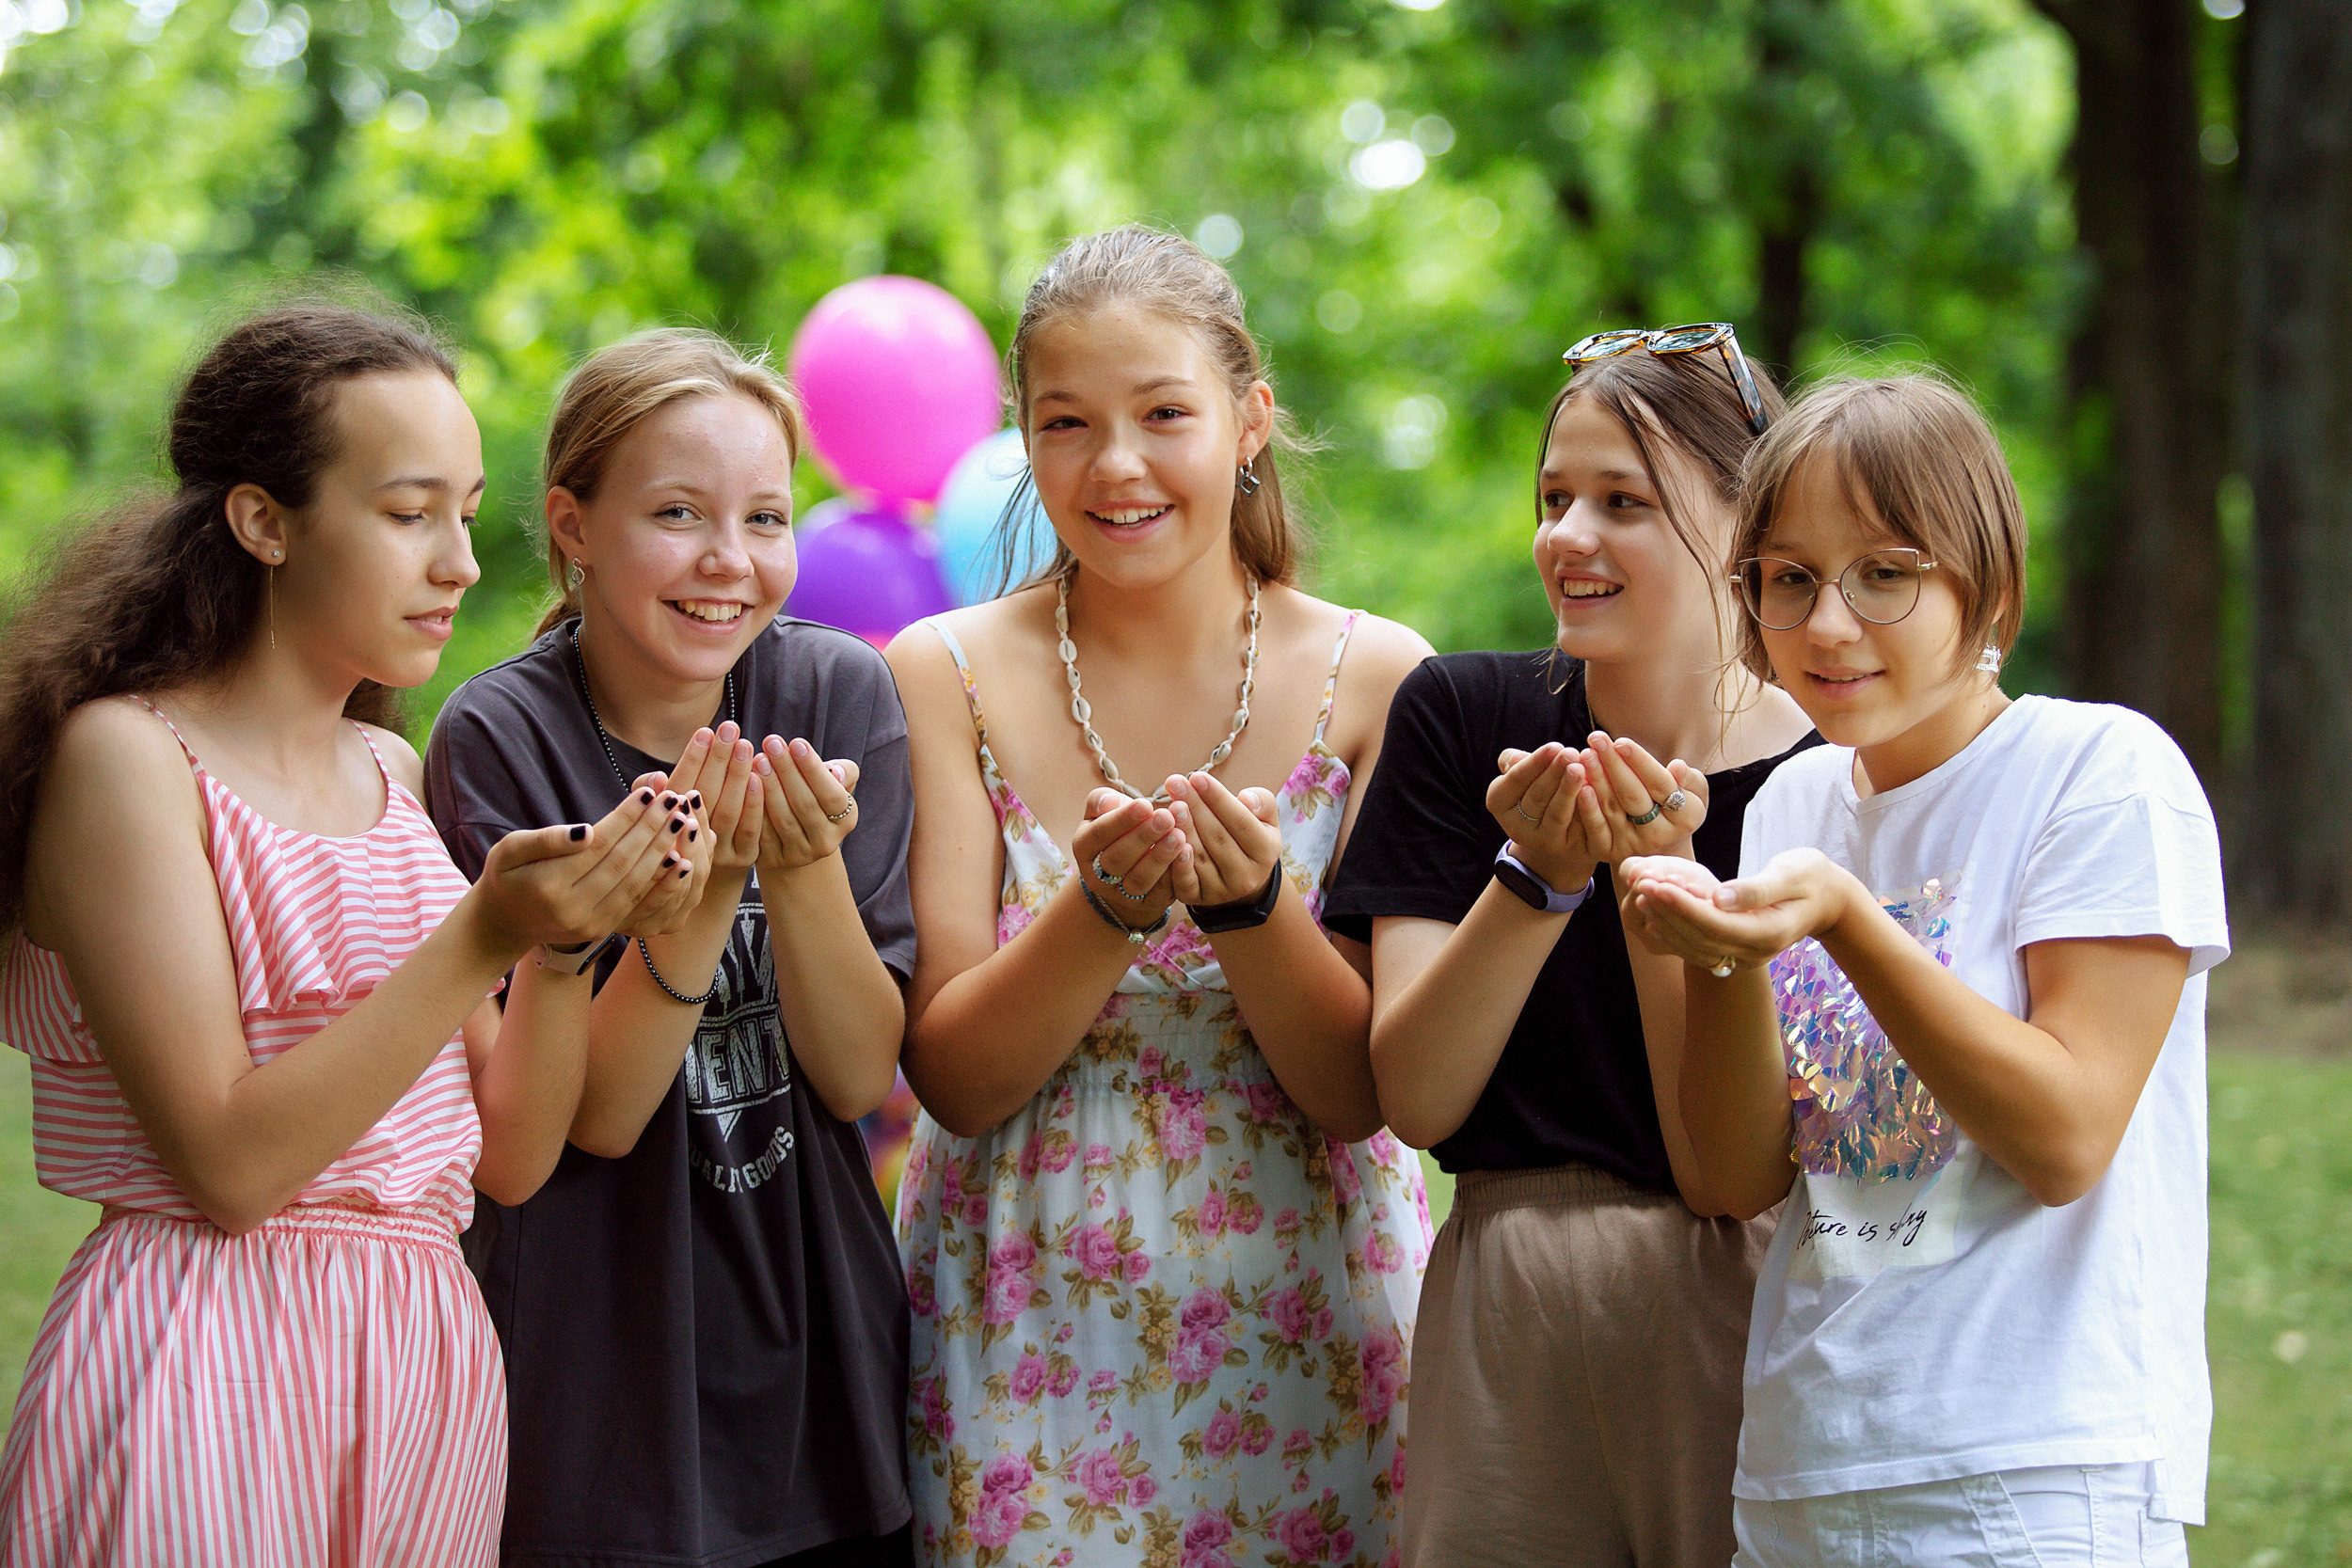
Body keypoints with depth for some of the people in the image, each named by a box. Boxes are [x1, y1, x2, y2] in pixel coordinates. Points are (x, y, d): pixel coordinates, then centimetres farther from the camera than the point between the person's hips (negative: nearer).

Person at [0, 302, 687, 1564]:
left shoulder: (398, 778, 11)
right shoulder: (125, 755, -8)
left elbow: (507, 1159, 8)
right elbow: (226, 1163, -16)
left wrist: (567, 934, -7)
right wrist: (481, 940, -20)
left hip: (433, 1362, 6)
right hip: (208, 1382, -6)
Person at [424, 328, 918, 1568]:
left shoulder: (840, 694, -5)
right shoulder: (499, 740, -12)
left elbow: (858, 1078, -9)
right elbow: (595, 1114, -15)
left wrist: (806, 866, -25)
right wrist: (701, 894, -29)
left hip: (814, 1346, 3)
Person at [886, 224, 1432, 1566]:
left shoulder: (1377, 678, -3)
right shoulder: (947, 675, -3)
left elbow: (1358, 1093, -5)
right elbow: (952, 1079, -7)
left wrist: (1251, 896, -22)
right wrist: (1111, 906, -23)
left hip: (1302, 1310, 0)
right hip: (1027, 1326, 0)